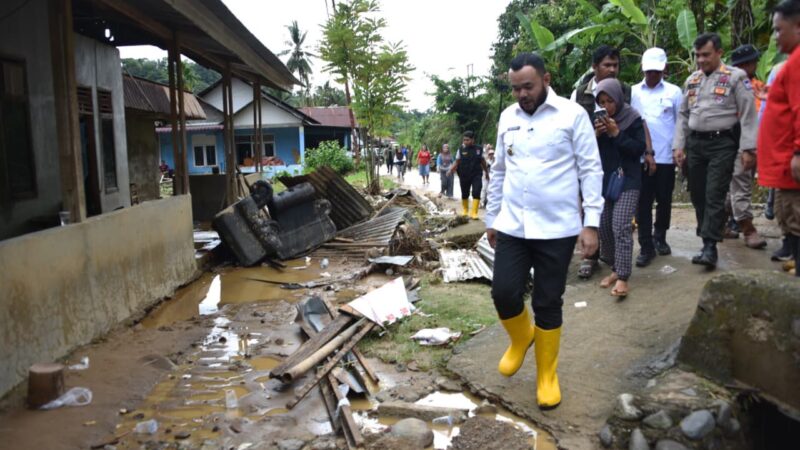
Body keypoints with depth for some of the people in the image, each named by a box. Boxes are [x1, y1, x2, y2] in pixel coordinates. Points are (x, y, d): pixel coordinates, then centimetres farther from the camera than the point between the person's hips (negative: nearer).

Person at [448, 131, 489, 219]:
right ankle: (465, 210, 33)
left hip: (476, 175, -1)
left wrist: (486, 172, 20)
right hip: (464, 176, 1)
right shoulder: (461, 150, -1)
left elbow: (483, 161, 13)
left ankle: (474, 212, -11)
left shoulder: (479, 149, 1)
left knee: (476, 193, -13)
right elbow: (457, 162, 1)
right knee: (465, 194, 11)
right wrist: (451, 170, -16)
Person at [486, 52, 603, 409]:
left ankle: (547, 375, 24)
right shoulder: (507, 118, 9)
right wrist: (491, 218, 17)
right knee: (504, 294, -1)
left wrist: (591, 223, -11)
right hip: (512, 226, 4)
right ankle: (521, 338, 33)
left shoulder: (572, 115, -4)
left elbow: (590, 170, -5)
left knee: (548, 305, 4)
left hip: (557, 228, -3)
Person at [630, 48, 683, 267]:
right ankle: (646, 247, 7)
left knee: (664, 200, 11)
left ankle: (659, 238, 31)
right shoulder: (633, 92, 5)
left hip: (666, 156, 0)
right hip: (640, 157, 0)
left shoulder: (674, 92, 4)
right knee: (643, 202, 1)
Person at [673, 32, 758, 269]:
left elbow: (748, 114, -6)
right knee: (697, 195, 8)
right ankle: (707, 240, 20)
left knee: (714, 196, -10)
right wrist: (679, 145, 8)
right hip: (695, 143, 6)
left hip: (722, 143, -6)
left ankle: (710, 247, -9)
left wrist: (747, 148, -12)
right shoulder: (692, 80, 14)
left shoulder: (736, 77, -3)